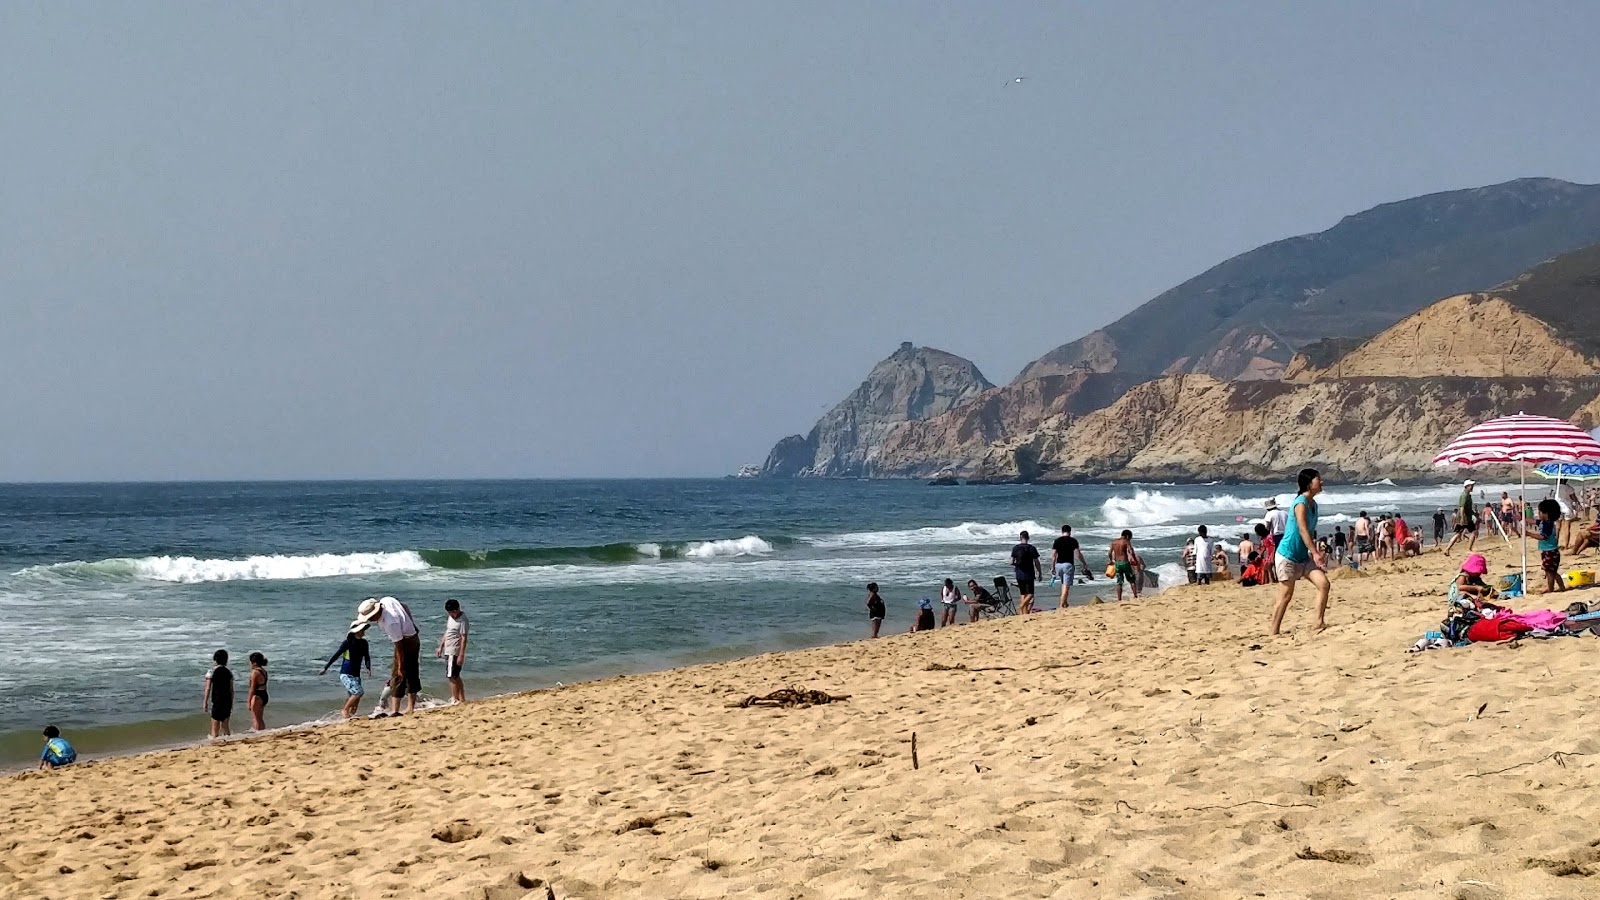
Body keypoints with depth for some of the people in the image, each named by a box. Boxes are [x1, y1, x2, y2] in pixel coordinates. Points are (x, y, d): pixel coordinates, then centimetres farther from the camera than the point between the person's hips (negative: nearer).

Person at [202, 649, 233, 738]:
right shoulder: (229, 672, 4)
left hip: (217, 701, -5)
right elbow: (231, 689, 8)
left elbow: (208, 688, -9)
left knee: (215, 728, 1)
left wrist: (205, 702, -2)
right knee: (225, 725, 16)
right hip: (228, 701, 5)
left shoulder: (212, 671, -8)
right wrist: (231, 703, 17)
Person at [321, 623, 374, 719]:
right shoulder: (348, 643, -12)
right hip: (346, 674, -6)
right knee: (358, 692, -20)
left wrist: (368, 668, -8)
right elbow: (336, 655, -10)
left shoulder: (364, 643, 5)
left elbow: (366, 657, 12)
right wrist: (325, 668, -9)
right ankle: (344, 711, -6)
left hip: (356, 675, 6)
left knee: (353, 698, 5)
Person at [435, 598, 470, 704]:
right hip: (448, 651, 9)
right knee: (455, 677, 15)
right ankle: (462, 699, 23)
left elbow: (463, 638, -19)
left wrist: (461, 655, -22)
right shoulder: (450, 617, 11)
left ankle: (455, 699, -3)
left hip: (455, 653, -9)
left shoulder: (462, 620, -16)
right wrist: (441, 647, 20)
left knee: (452, 677, -8)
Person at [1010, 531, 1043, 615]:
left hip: (1019, 575, 3)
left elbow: (1011, 562, -2)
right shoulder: (1032, 548, -6)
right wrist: (1040, 573, 6)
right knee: (1030, 594, 1)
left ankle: (1025, 612, 8)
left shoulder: (1015, 548, 0)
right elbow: (1036, 562, -5)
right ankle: (1021, 606, -22)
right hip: (1029, 575, -3)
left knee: (1023, 594, 11)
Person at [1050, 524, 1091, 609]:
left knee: (1063, 584, 22)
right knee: (1066, 586, -4)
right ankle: (1062, 605, -11)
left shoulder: (1057, 541, 6)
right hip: (1068, 564, -4)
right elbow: (1078, 554, -6)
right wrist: (1084, 563, 5)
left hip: (1058, 565, 4)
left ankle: (1064, 603, 21)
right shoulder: (1073, 541, -2)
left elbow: (1053, 555, 4)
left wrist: (1052, 567, 11)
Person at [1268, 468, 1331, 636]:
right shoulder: (1301, 503, -18)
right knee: (1286, 595, -5)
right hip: (1288, 555, -8)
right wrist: (1315, 553, -34)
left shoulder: (1313, 504, 9)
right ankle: (1274, 633, 3)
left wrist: (1316, 552, 19)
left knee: (1324, 583, -6)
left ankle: (1319, 623, -1)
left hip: (1304, 556, 8)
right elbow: (1303, 530, -27)